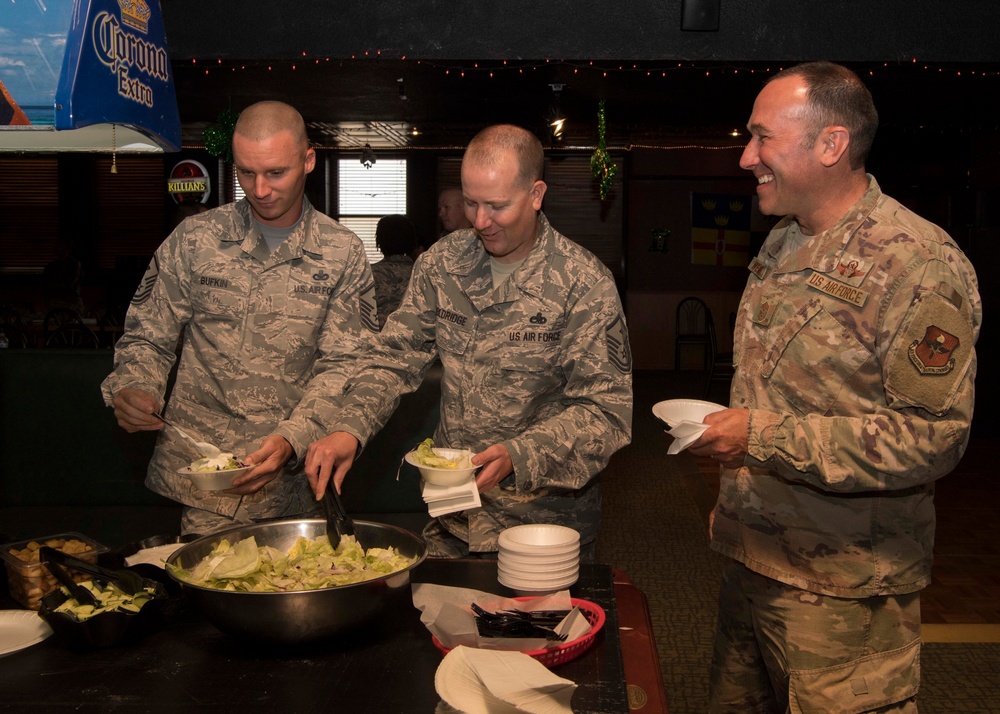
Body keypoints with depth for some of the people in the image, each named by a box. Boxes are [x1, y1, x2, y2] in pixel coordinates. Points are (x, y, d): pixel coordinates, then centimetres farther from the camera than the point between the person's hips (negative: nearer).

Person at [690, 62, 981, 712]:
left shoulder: (920, 264, -17)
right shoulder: (781, 245, 10)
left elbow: (933, 439, -22)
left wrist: (764, 438, -23)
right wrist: (723, 429, 9)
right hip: (751, 562, 8)